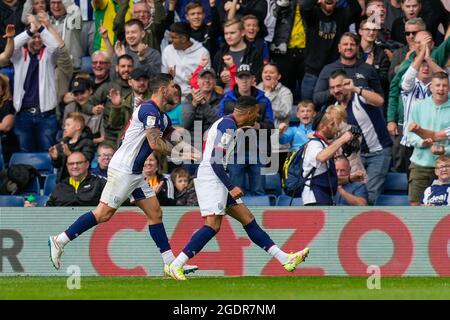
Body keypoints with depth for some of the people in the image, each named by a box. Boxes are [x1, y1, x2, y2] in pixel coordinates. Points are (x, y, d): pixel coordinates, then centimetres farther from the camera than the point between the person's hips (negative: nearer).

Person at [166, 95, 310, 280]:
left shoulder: (228, 124, 18)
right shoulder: (228, 125, -13)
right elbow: (216, 160, -20)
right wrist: (231, 187, -20)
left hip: (217, 180, 11)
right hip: (210, 179, -11)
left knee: (248, 219, 8)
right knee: (213, 225, -19)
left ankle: (285, 259, 7)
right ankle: (175, 265, -20)